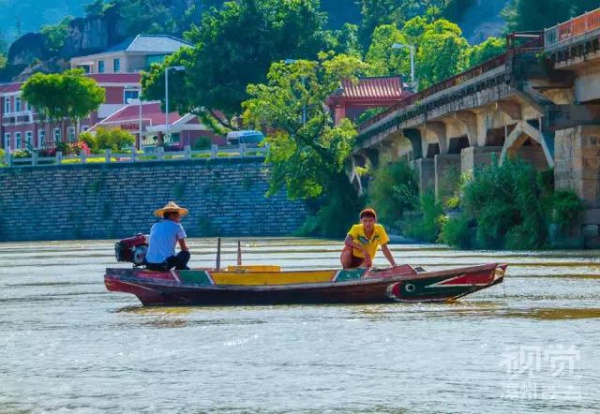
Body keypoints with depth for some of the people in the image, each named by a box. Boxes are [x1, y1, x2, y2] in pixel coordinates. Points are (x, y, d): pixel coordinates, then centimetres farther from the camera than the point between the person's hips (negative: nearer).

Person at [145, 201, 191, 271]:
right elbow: (184, 249, 13)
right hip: (164, 265, -5)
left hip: (149, 265, 5)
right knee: (186, 254, 17)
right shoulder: (177, 226, 3)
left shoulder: (155, 226, 17)